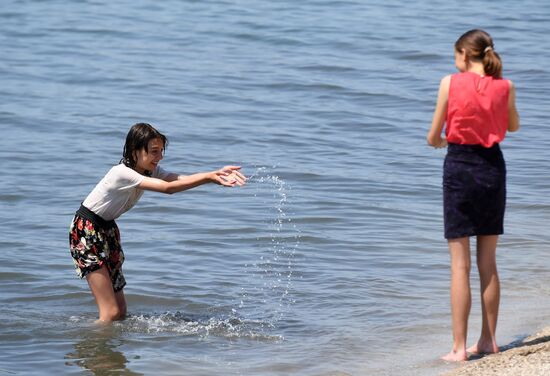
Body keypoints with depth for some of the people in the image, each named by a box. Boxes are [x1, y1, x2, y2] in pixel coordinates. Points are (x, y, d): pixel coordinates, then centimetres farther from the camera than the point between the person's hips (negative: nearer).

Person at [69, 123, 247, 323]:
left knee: (121, 311, 5)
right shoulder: (122, 173, -28)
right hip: (86, 231, -9)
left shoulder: (151, 171, -2)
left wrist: (216, 174, -35)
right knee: (111, 313, -14)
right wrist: (209, 178, -41)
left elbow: (181, 179, -19)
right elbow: (168, 188, -36)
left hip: (107, 228, 9)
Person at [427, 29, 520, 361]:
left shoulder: (450, 84, -8)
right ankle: (488, 340, 17)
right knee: (488, 263, 12)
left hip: (459, 166, -3)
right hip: (493, 167, 3)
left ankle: (459, 347, -2)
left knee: (460, 265, -1)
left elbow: (433, 138, -2)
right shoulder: (505, 87, -1)